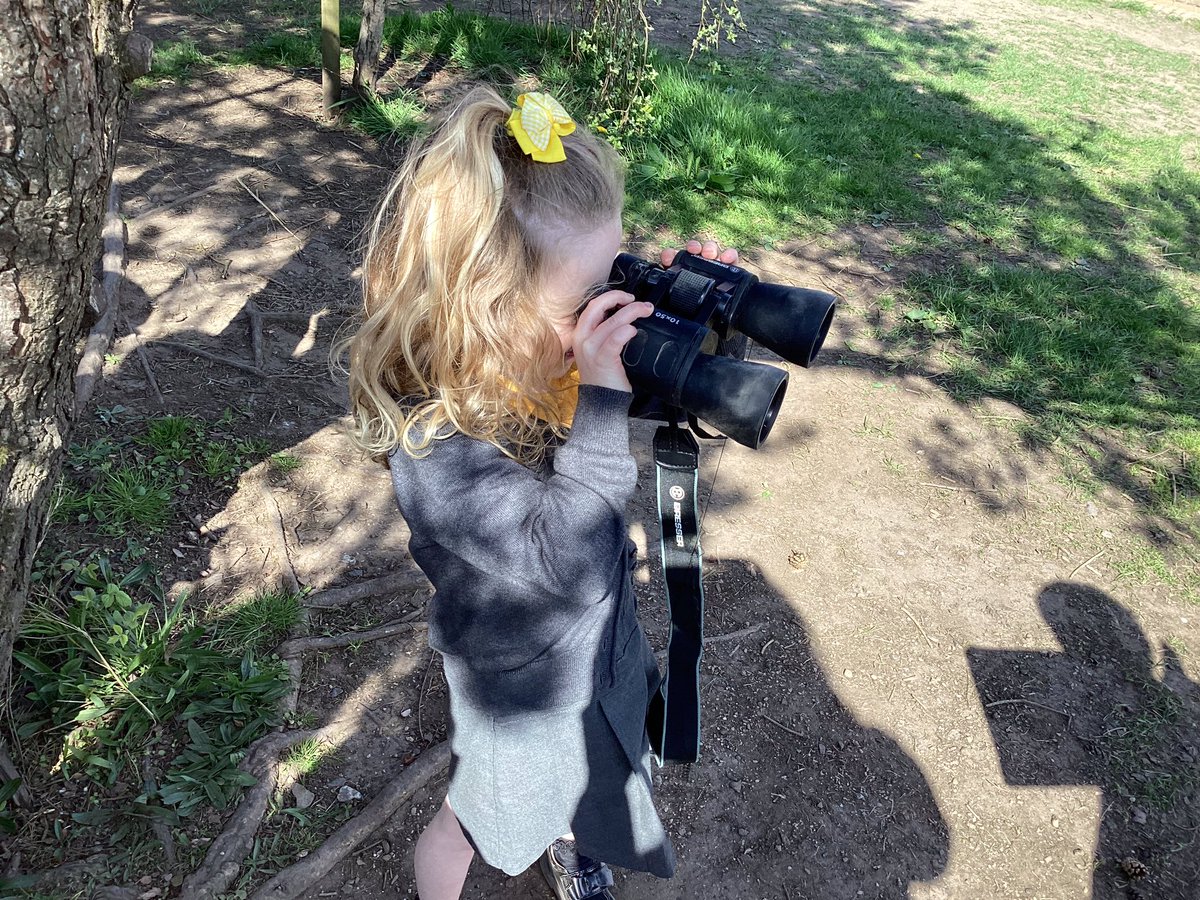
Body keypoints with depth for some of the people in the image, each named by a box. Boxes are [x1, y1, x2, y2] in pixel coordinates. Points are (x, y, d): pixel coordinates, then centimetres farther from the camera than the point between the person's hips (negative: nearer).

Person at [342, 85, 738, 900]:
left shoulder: (556, 354, -20)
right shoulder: (434, 449, -39)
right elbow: (568, 558, -44)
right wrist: (600, 392, -49)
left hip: (600, 633, 7)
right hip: (525, 679, -6)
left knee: (579, 778, 37)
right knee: (480, 821, 26)